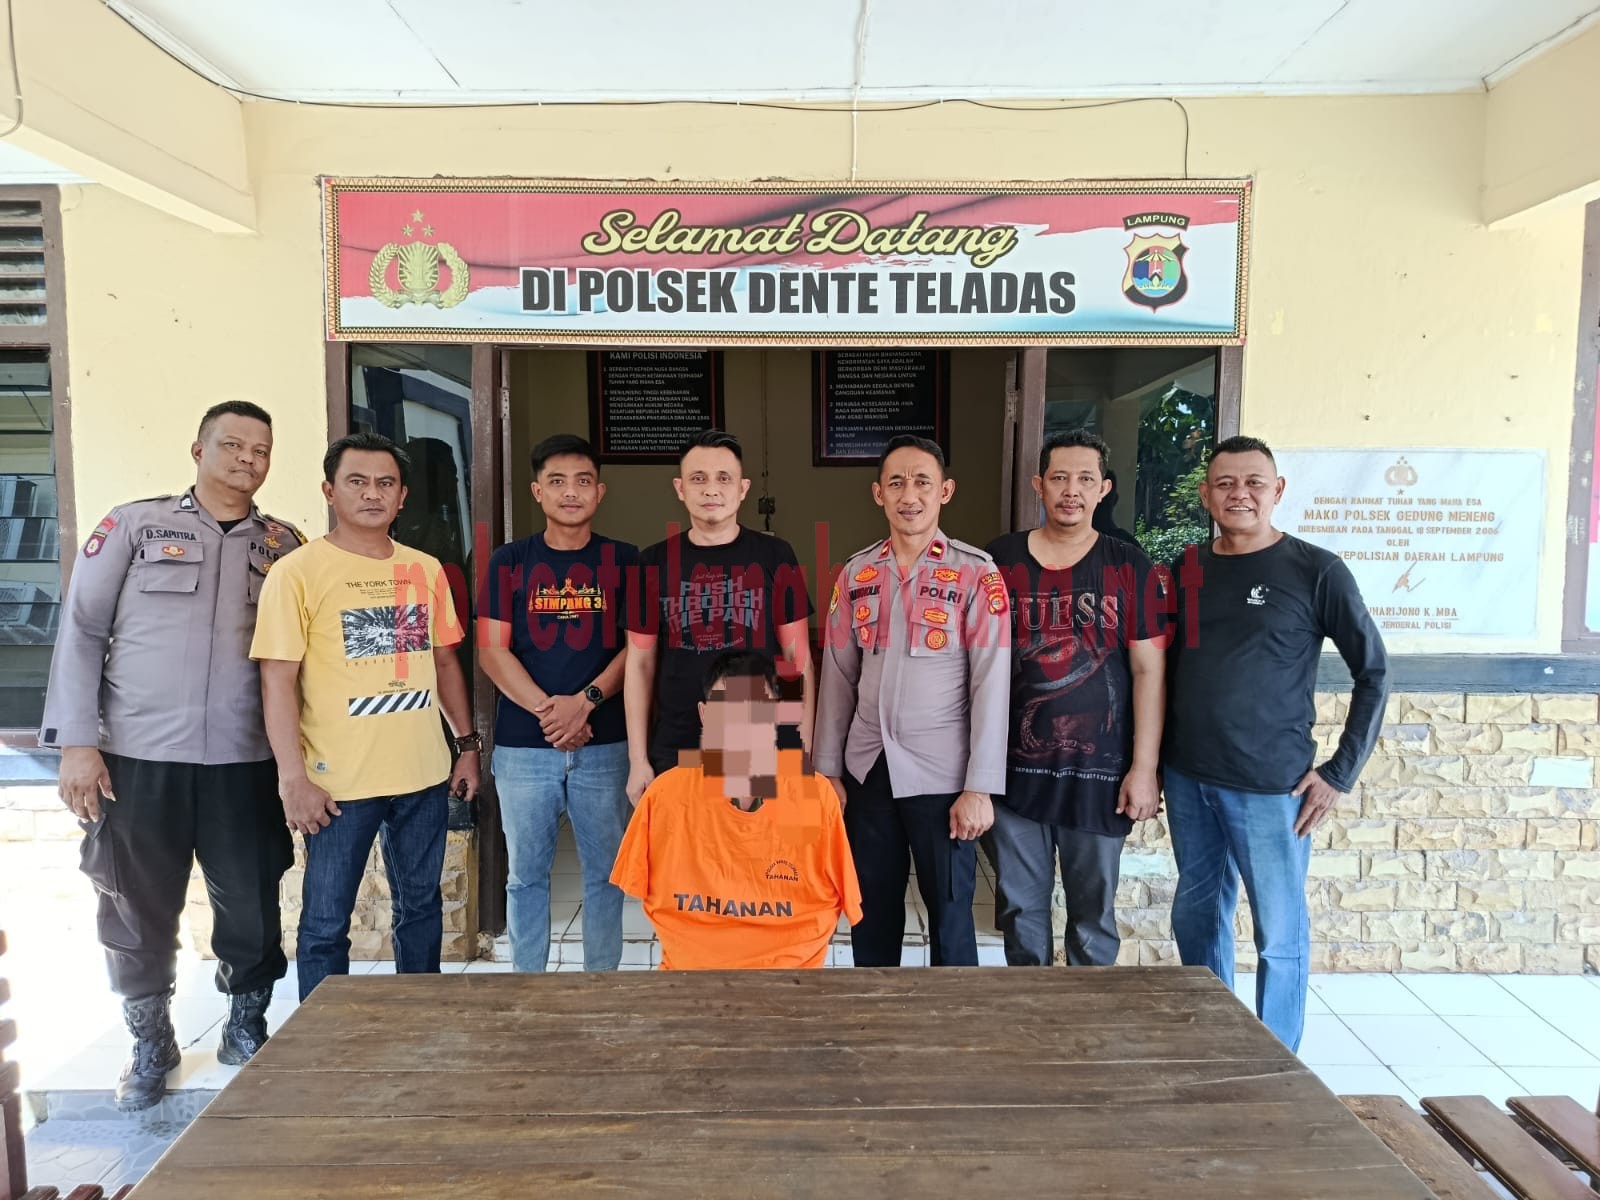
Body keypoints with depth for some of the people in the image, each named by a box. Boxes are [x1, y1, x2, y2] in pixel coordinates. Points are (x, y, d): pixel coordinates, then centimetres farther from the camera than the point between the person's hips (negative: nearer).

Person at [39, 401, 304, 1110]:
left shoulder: (284, 545, 7)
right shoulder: (134, 524, 2)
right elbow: (81, 631, 0)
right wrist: (77, 740, -6)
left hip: (245, 763, 1)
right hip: (137, 758, -1)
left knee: (252, 909, 7)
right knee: (138, 912, 10)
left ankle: (247, 1028, 30)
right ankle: (151, 1043, 31)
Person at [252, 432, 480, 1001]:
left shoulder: (426, 569, 7)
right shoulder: (298, 572, -7)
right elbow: (278, 680, -10)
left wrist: (467, 744, 11)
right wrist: (293, 778, -15)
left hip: (424, 774, 5)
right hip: (340, 783, -4)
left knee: (421, 906, 17)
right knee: (326, 922, 7)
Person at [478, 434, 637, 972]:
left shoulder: (623, 561, 5)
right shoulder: (509, 561, 5)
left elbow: (636, 646, -1)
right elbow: (492, 650, -1)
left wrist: (585, 700, -15)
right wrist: (546, 709, -13)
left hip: (604, 743, 0)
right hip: (522, 745, 1)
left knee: (605, 872, 7)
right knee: (526, 873, 10)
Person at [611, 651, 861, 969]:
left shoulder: (817, 796, -4)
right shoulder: (665, 794, -4)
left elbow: (838, 899, 7)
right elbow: (637, 892, 8)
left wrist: (791, 957, 0)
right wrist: (692, 955, 2)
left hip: (791, 969, 0)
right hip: (689, 968, 0)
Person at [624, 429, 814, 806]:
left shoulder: (775, 556, -1)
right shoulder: (654, 562, 2)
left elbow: (798, 658, 1)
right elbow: (640, 663, 5)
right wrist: (638, 759, 1)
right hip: (675, 752, 1)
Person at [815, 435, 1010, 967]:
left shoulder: (976, 574, -7)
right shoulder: (856, 574, 4)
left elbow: (991, 684, -10)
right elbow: (838, 677, 7)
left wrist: (979, 787, -12)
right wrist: (828, 770, 6)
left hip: (940, 775, -3)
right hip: (867, 769, 4)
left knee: (949, 912, 9)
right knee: (871, 909, 16)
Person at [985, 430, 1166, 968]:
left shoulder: (1129, 568, -1)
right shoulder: (997, 561, 1)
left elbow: (1149, 671, -2)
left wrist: (1144, 767, -6)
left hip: (1098, 772, -1)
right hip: (1015, 768, 1)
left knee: (1093, 914, 12)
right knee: (1021, 909, 13)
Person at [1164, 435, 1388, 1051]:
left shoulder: (1316, 572, -7)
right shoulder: (1185, 571, 6)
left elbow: (1373, 673, -3)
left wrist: (1340, 772, -7)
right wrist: (1151, 759, 9)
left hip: (1270, 785, -5)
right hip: (1186, 777, 5)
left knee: (1280, 935, 5)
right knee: (1196, 914, 17)